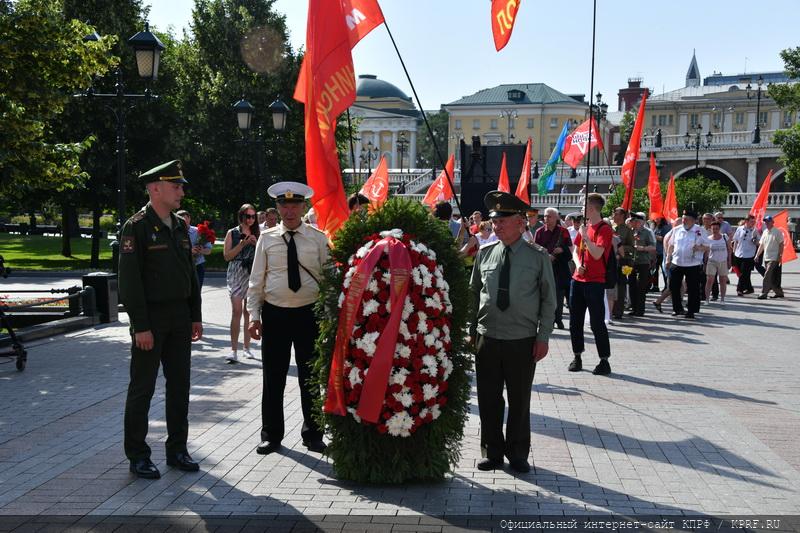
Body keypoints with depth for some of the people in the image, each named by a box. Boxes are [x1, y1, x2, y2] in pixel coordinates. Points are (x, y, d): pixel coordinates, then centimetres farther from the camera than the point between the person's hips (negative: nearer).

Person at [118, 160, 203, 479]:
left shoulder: (179, 227, 11)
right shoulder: (137, 227, -11)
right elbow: (130, 280, -15)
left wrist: (195, 316, 12)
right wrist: (140, 326, -18)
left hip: (179, 317, 7)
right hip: (150, 319, -7)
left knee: (179, 384, 11)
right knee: (142, 389, 3)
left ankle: (177, 449, 22)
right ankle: (137, 456, 13)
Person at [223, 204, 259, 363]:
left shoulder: (257, 234, 13)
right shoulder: (232, 233, 5)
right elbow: (227, 256, -2)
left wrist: (256, 243, -5)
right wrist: (243, 244, -10)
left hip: (253, 275, 3)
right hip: (236, 274, -3)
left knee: (249, 312, 6)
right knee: (236, 311, -12)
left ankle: (246, 347, 16)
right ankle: (234, 350, -13)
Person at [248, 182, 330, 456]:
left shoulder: (318, 238, 1)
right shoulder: (267, 238, 2)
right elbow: (256, 280, 4)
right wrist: (254, 315, -3)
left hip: (309, 314, 0)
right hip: (274, 314, 0)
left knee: (311, 378, 9)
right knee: (273, 379, 7)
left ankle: (312, 434, 24)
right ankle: (271, 435, 22)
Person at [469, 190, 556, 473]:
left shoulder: (538, 257, -3)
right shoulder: (485, 253, 4)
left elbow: (549, 301, 1)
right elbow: (473, 293, 11)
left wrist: (543, 337, -3)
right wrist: (472, 330, 8)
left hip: (523, 341, -2)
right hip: (487, 338, 2)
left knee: (519, 400, 9)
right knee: (488, 399, 8)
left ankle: (517, 453, 25)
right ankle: (492, 452, 23)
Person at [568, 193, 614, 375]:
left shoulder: (604, 229, -10)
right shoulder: (584, 227, 13)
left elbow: (597, 254, -21)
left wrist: (585, 236, -20)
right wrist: (578, 264, -3)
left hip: (595, 282, -7)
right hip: (578, 280, 7)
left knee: (597, 322, -5)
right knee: (575, 321, 10)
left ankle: (604, 361, 3)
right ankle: (577, 357, 20)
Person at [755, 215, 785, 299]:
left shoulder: (777, 232, -7)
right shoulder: (765, 232, 12)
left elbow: (781, 245, -8)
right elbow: (761, 245, 16)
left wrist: (780, 256, -14)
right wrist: (757, 255, 11)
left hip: (773, 258, -7)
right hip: (766, 258, 7)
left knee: (767, 276, -14)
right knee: (772, 277, 11)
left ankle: (764, 293, -14)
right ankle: (779, 292, 22)